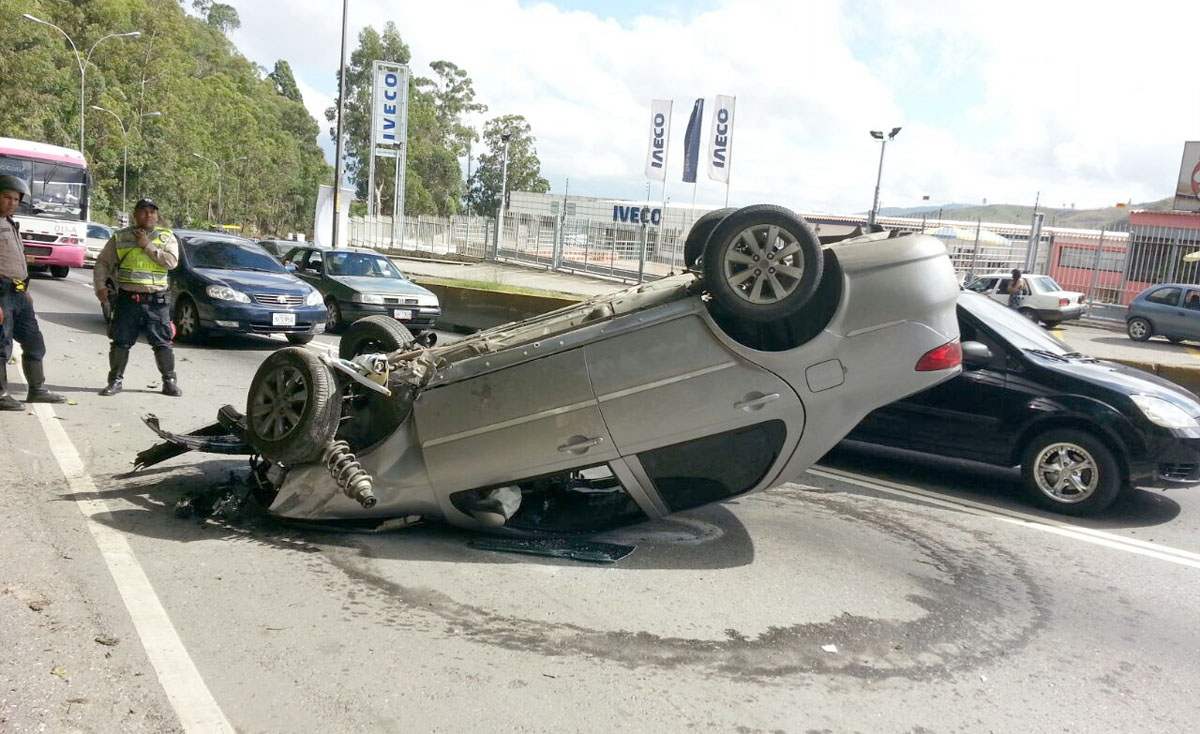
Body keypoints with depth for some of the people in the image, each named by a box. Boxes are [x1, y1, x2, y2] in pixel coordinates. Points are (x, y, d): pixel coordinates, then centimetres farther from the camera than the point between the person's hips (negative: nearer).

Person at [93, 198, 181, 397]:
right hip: (127, 299, 1)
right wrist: (100, 286, -1)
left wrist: (148, 246, -11)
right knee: (121, 342, 5)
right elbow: (102, 263, 10)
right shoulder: (120, 237, 9)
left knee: (162, 343, 2)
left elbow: (171, 261, -10)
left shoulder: (167, 237, 6)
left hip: (157, 300, -1)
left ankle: (170, 381, 12)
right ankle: (115, 380, 17)